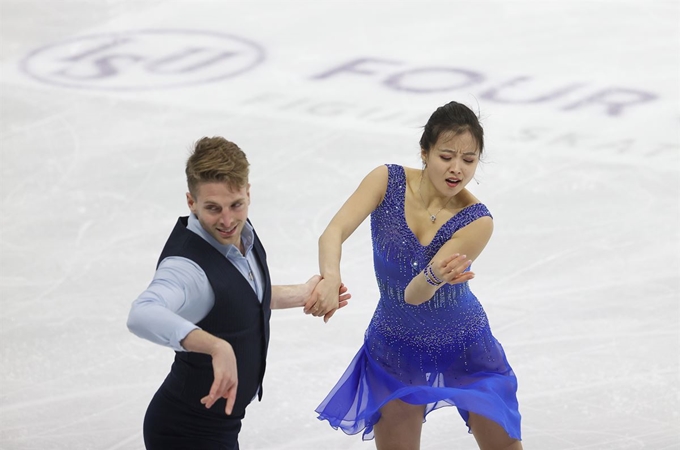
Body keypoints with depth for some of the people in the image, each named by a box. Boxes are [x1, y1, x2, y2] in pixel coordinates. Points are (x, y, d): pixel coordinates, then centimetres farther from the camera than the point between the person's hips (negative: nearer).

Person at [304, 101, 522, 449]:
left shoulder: (476, 222, -23)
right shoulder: (387, 182, -17)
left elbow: (415, 295, -28)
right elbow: (333, 233, -29)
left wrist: (434, 276, -52)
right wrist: (331, 278, -50)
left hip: (464, 348, -1)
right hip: (396, 350, 1)